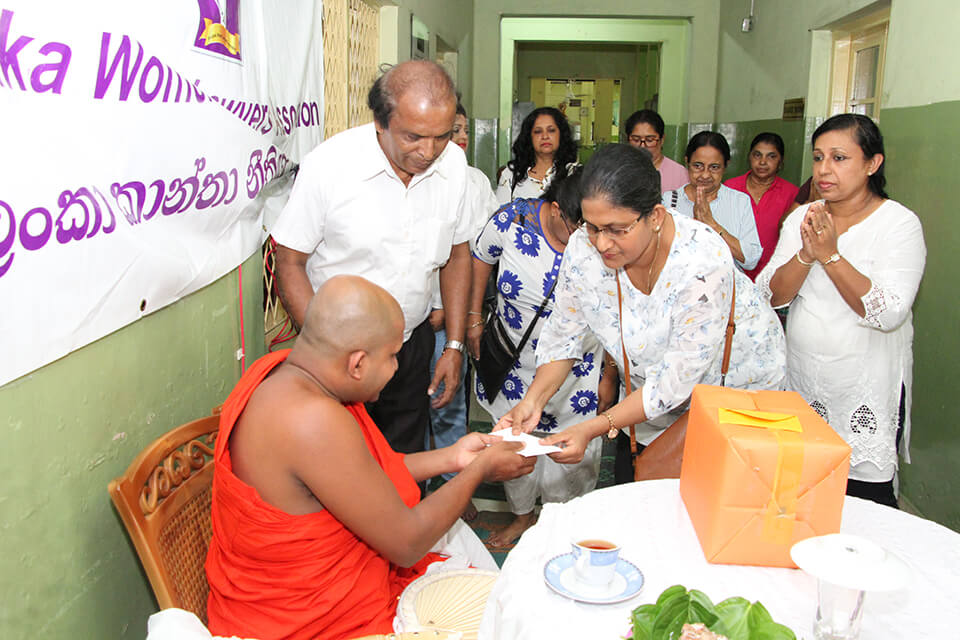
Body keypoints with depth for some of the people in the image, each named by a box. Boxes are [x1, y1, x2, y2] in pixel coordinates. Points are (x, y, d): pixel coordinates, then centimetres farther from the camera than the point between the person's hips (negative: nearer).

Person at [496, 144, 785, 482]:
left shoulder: (702, 264, -36)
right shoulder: (584, 247, -22)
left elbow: (677, 381, -31)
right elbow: (564, 334, -8)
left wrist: (593, 428, -36)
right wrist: (533, 400, -23)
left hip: (738, 383, -4)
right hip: (651, 384, 4)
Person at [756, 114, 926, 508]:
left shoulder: (899, 224, -10)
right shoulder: (802, 218, 5)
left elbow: (889, 313, -21)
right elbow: (770, 296, -4)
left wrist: (831, 255, -25)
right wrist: (806, 255, -20)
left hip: (865, 394, -4)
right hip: (799, 384, 4)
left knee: (863, 500, 4)